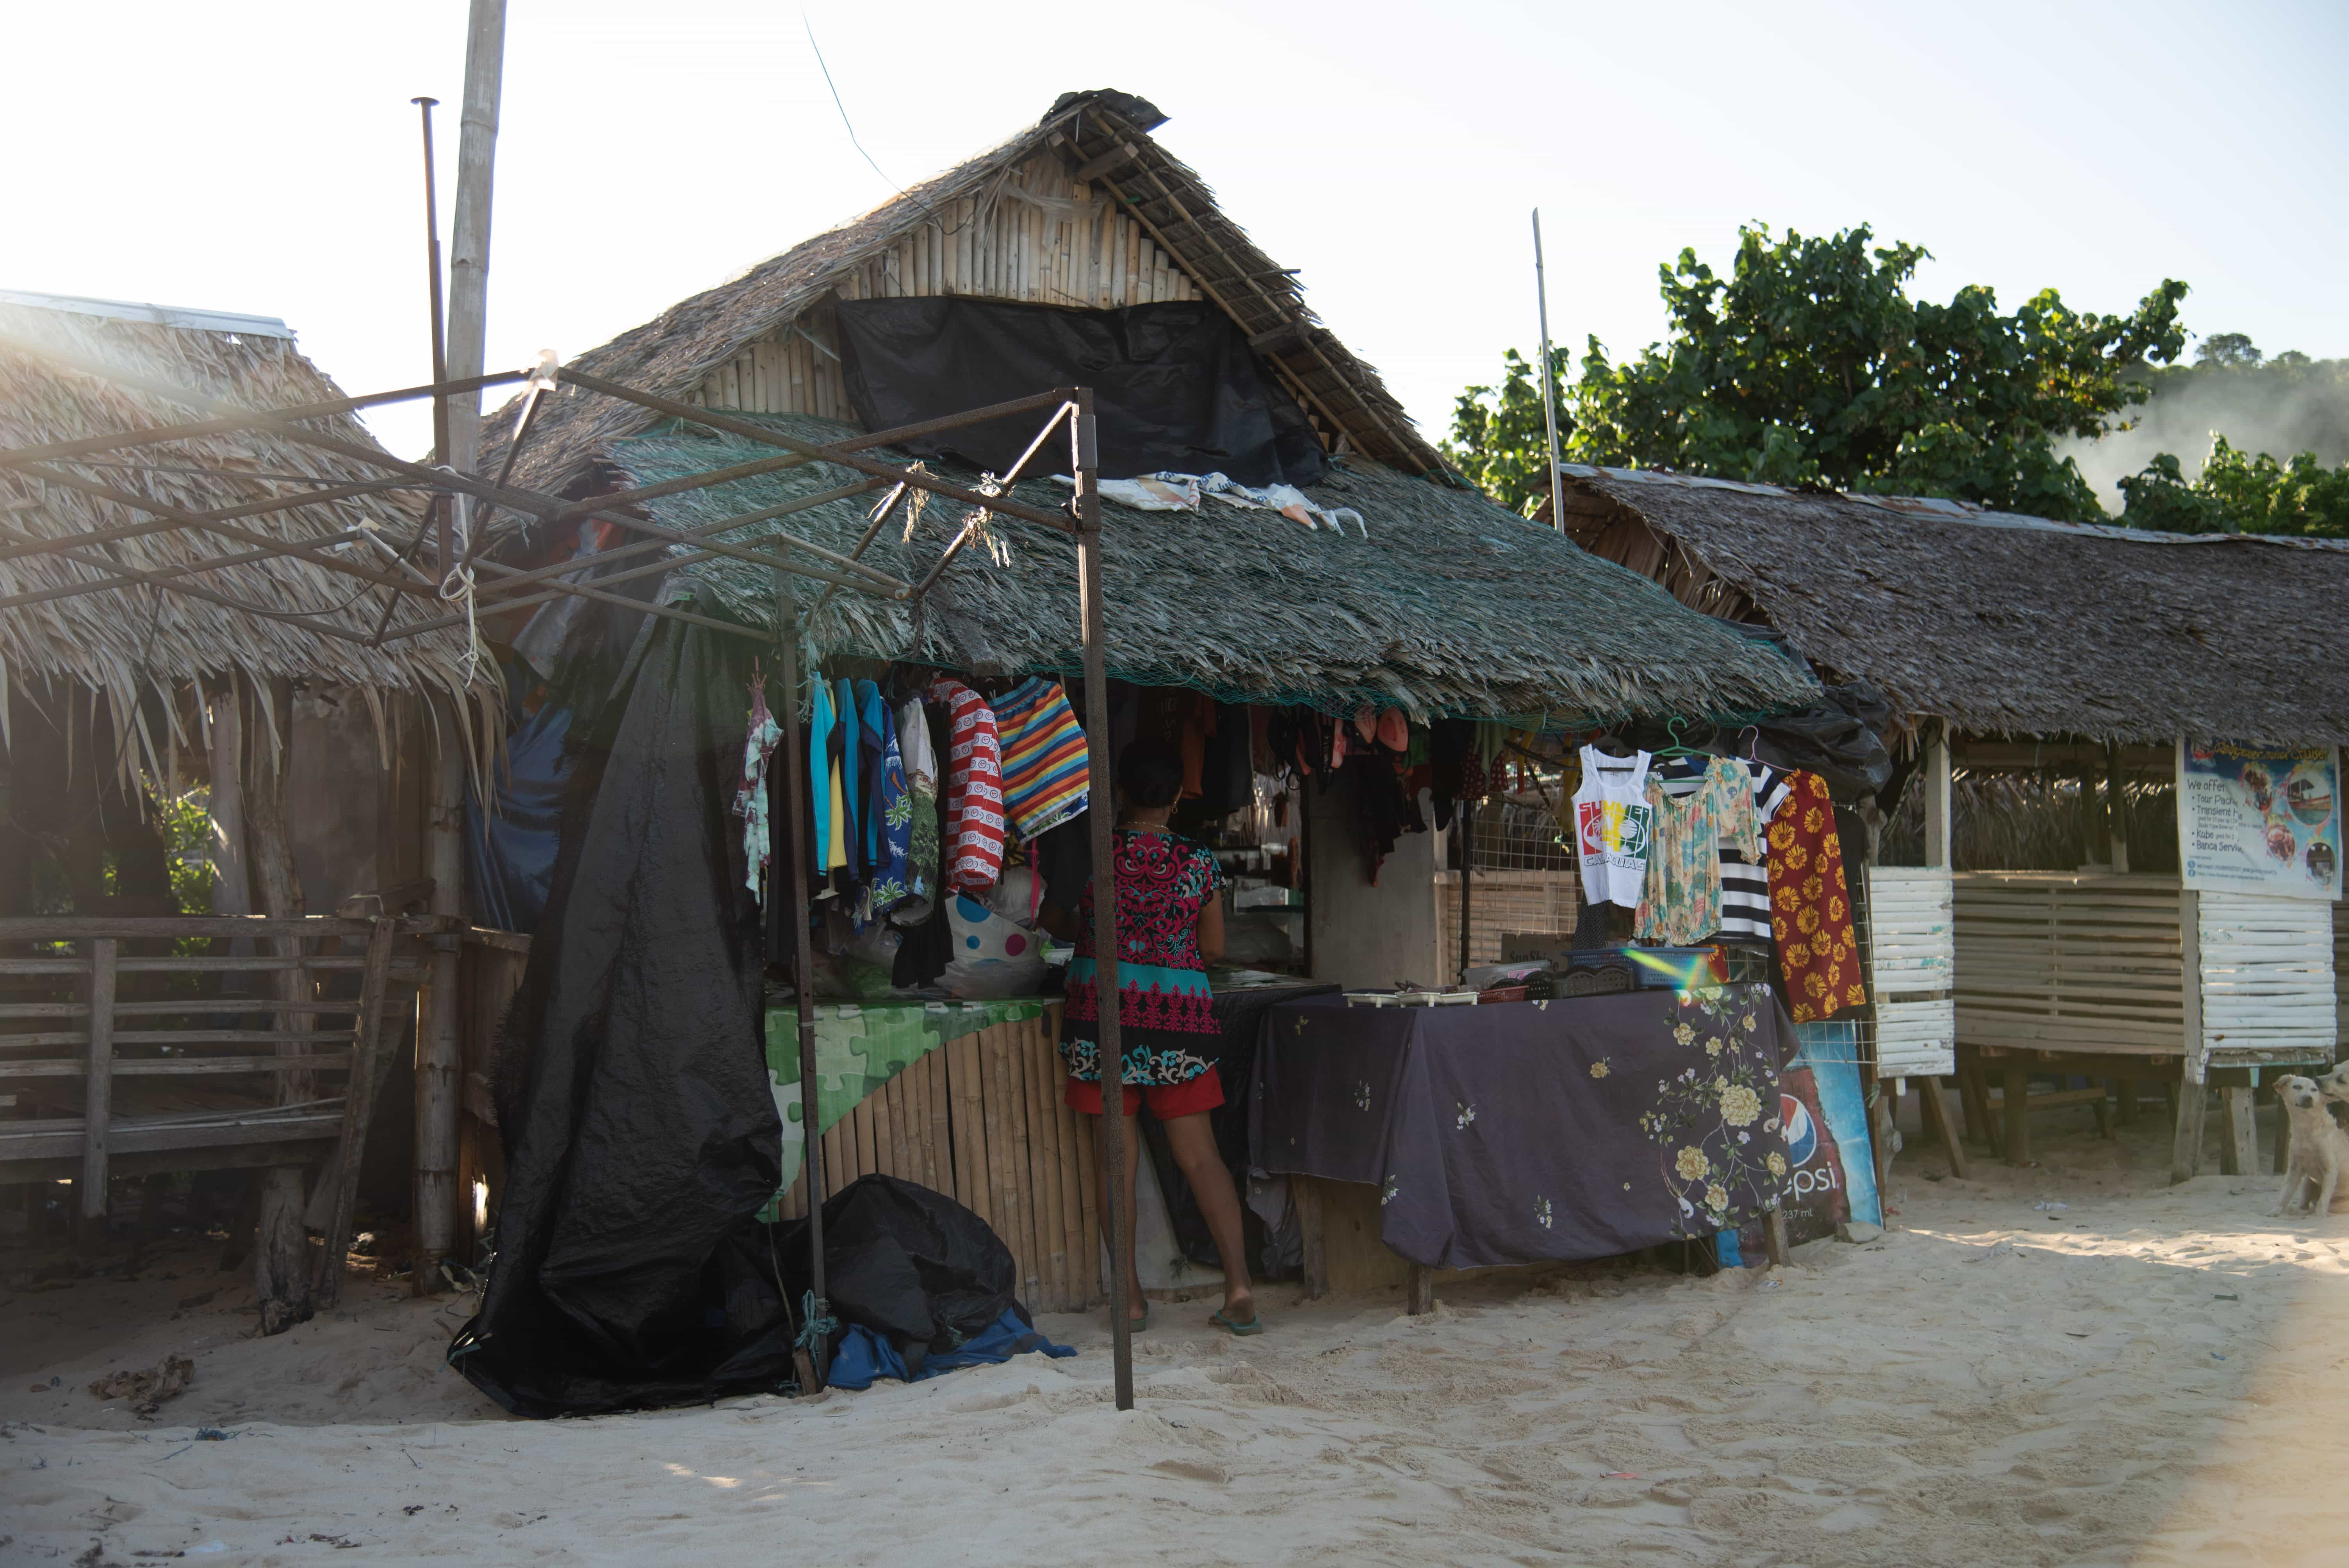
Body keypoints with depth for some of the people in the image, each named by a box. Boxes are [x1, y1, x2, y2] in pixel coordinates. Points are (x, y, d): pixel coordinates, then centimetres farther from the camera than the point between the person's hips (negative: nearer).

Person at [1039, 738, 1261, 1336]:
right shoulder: (1199, 862, -1)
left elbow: (1053, 922, 7)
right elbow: (1214, 948, 7)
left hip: (1103, 1009, -1)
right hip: (1179, 1016, 1)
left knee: (1116, 1157, 6)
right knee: (1200, 1155, 5)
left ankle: (1130, 1295, 8)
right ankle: (1239, 1286, -1)